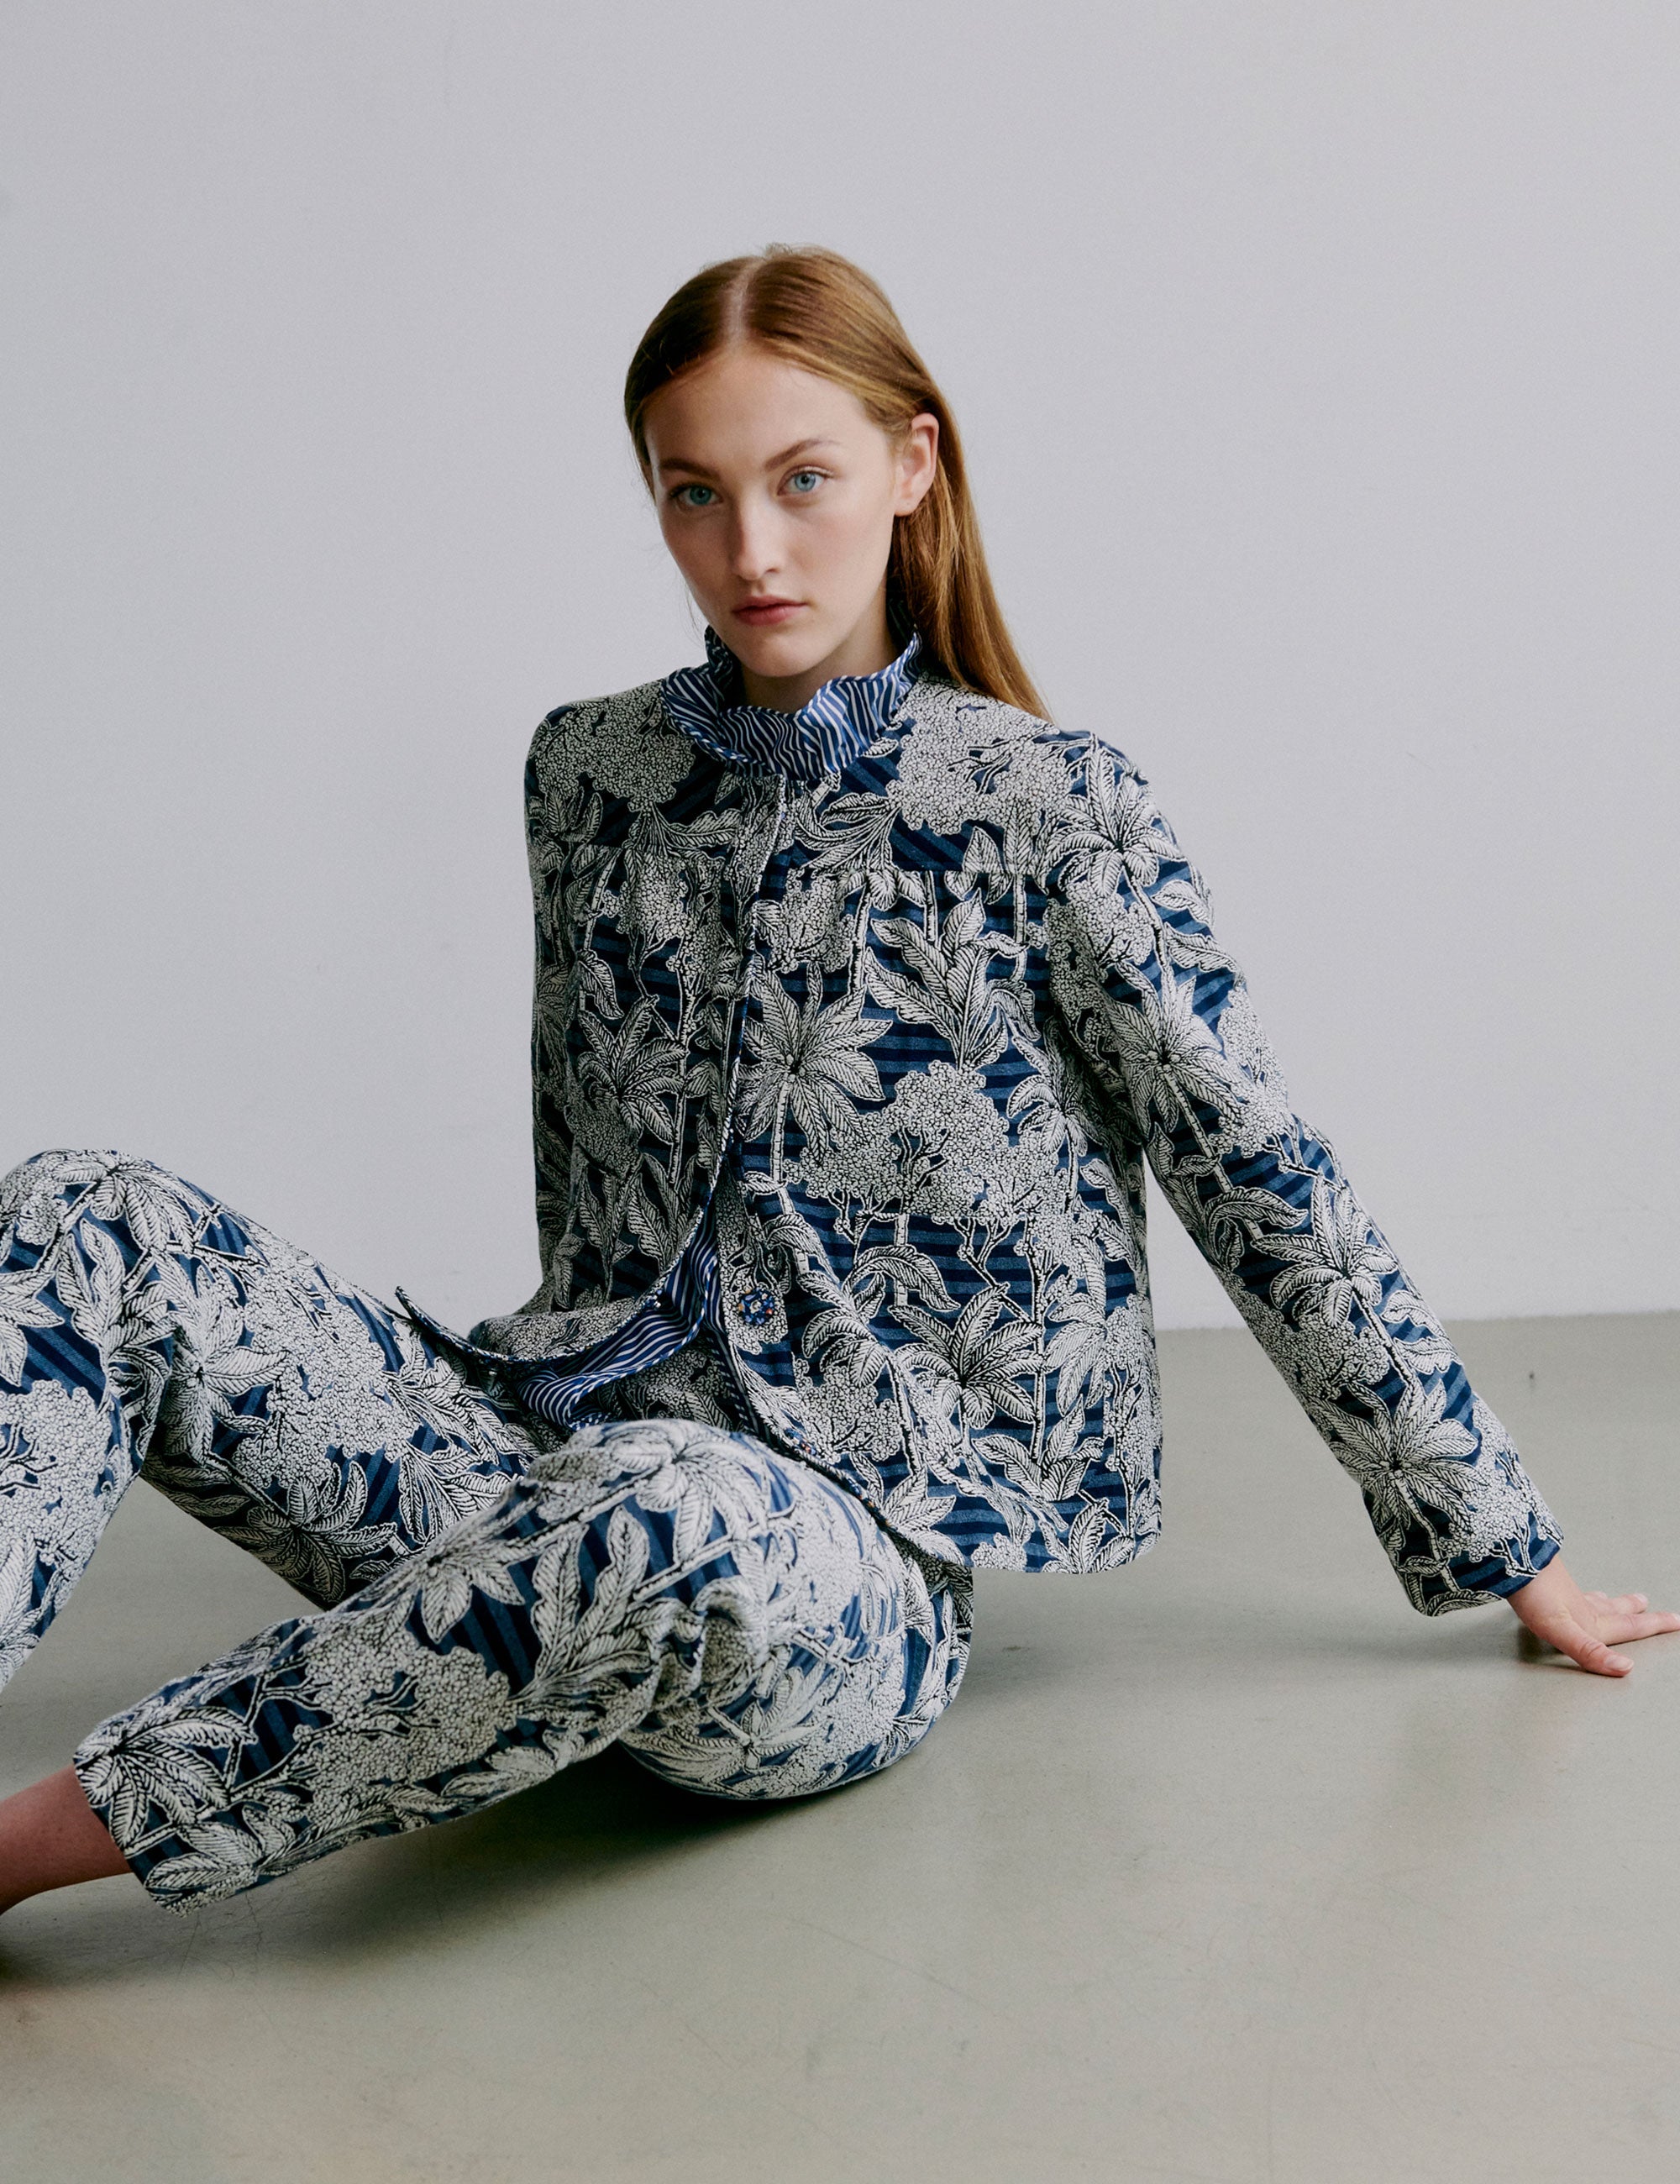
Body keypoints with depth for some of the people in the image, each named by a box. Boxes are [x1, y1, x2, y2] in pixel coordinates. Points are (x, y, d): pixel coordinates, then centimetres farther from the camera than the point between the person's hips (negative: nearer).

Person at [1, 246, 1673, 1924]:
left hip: (845, 1568, -4)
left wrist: (1514, 1561, 3)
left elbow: (1266, 1189, 0)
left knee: (678, 1521, -41)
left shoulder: (1043, 804, -3)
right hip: (561, 1453, 5)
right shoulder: (589, 770, 10)